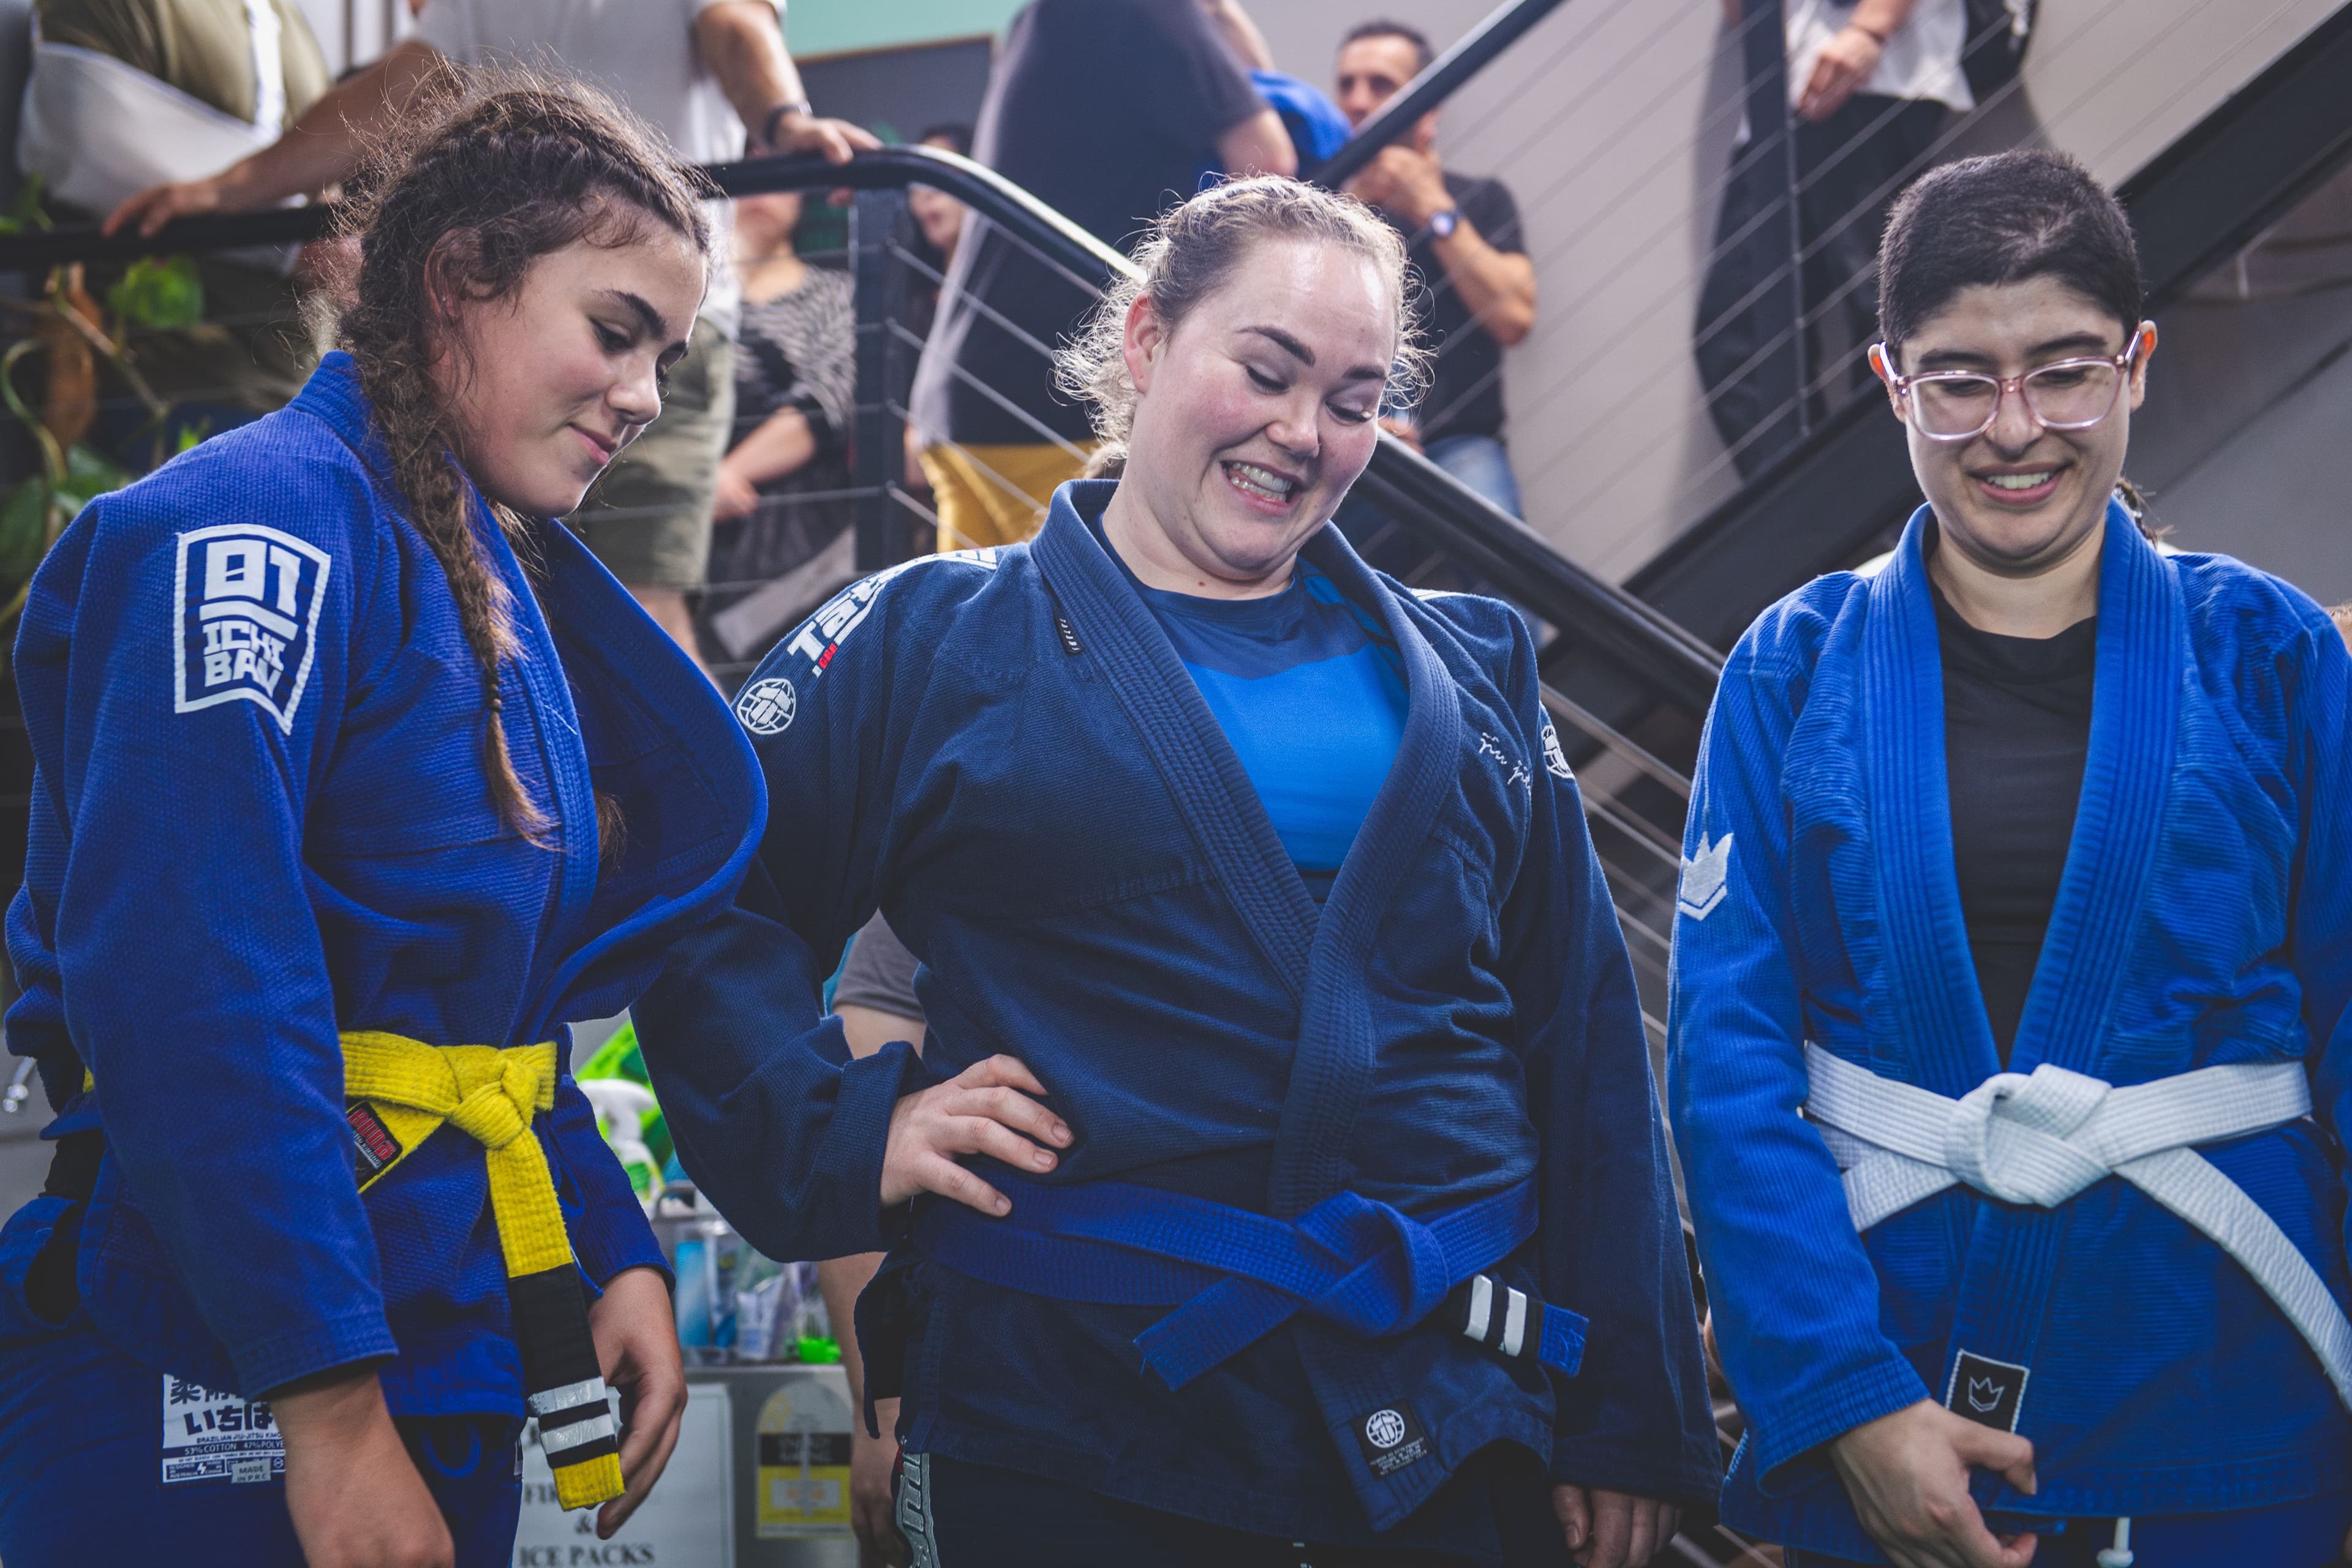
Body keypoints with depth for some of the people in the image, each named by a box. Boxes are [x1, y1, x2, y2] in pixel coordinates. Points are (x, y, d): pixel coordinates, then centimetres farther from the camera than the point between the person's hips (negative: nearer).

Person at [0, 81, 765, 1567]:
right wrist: (329, 1406, -26)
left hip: (451, 1381, 9)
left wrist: (616, 1260, 8)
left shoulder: (508, 593, 15)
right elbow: (187, 979, -24)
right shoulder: (265, 517, -13)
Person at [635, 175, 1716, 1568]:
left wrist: (1629, 1424, 7)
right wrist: (846, 1128, -10)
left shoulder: (1472, 673, 13)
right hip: (1073, 1415, -3)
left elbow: (1586, 1047, 11)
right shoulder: (936, 642, 4)